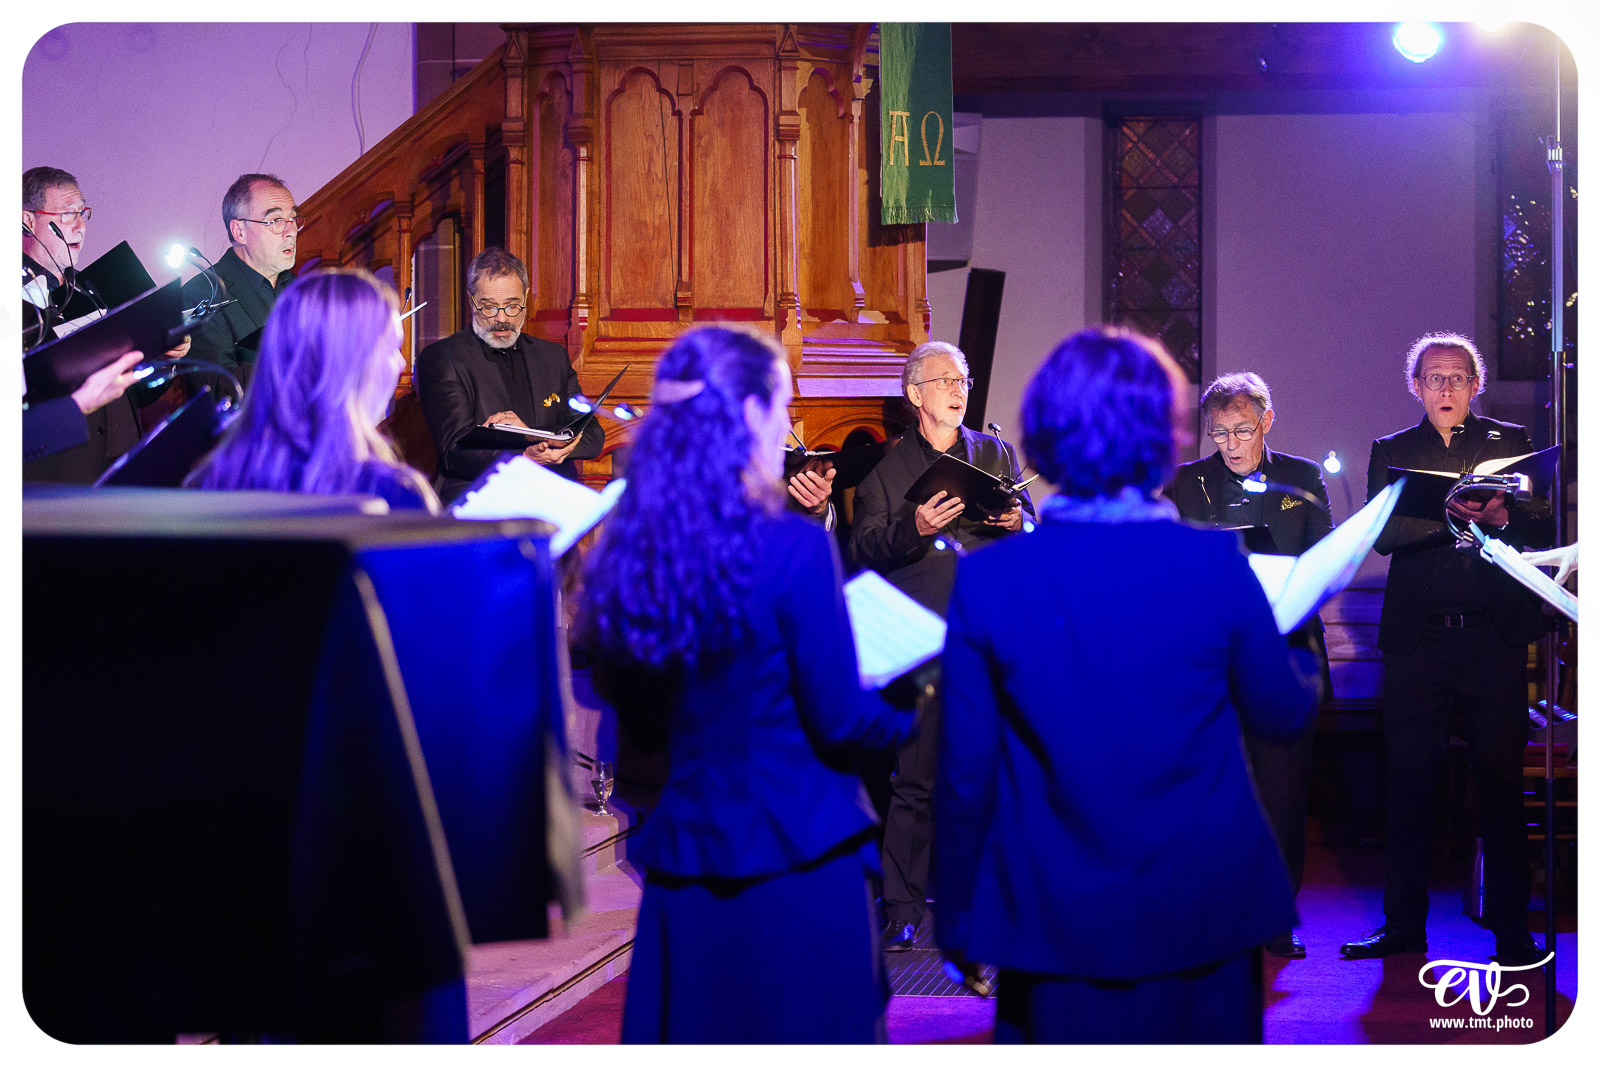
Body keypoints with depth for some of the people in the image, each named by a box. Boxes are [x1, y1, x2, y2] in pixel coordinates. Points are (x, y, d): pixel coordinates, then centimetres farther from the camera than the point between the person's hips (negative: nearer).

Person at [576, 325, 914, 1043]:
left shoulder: (624, 555, 1)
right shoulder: (792, 548, -15)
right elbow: (839, 723, -11)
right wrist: (910, 713, 8)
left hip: (682, 856, 5)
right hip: (799, 856, -5)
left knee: (696, 1035, 12)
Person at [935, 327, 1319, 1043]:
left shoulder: (987, 579, -10)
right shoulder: (1216, 564, -10)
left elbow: (965, 774, -5)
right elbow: (1285, 713, 5)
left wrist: (956, 916, 8)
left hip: (1055, 927, 0)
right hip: (1204, 920, 0)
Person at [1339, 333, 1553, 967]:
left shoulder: (1508, 442, 12)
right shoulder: (1391, 452, 13)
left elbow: (1544, 528, 3)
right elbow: (1382, 534, -2)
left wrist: (1501, 516, -18)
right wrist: (1451, 512, -17)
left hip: (1495, 635, -1)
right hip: (1417, 639, 1)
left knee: (1500, 783, -1)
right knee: (1408, 784, 2)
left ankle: (1511, 930, 5)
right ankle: (1403, 926, 9)